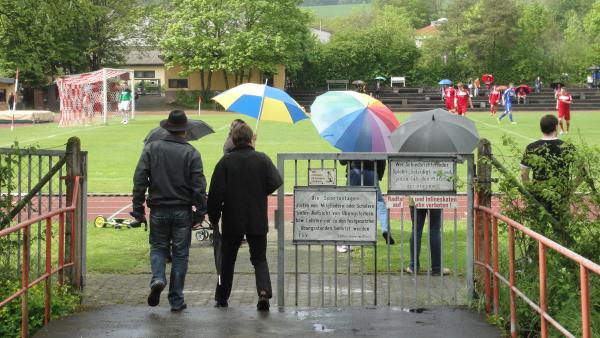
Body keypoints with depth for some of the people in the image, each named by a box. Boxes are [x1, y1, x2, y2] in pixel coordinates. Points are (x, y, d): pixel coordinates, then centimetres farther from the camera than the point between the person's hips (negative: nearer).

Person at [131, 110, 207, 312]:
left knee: (158, 247, 18)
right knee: (180, 254, 8)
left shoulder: (151, 149, -1)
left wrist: (138, 208, 1)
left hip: (158, 210, 1)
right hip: (182, 212, -1)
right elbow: (199, 186, -7)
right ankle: (176, 300, 9)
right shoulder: (191, 153, -4)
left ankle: (157, 278, -11)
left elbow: (139, 180, -3)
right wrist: (200, 212, 0)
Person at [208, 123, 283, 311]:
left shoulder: (226, 161, -3)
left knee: (227, 260, 15)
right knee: (259, 258, 8)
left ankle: (222, 298, 20)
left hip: (232, 220, 0)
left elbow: (216, 192, -7)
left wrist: (213, 217, 3)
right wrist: (260, 193, 7)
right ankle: (264, 291, -16)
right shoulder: (262, 159, -3)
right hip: (257, 220, 0)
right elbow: (276, 183, -11)